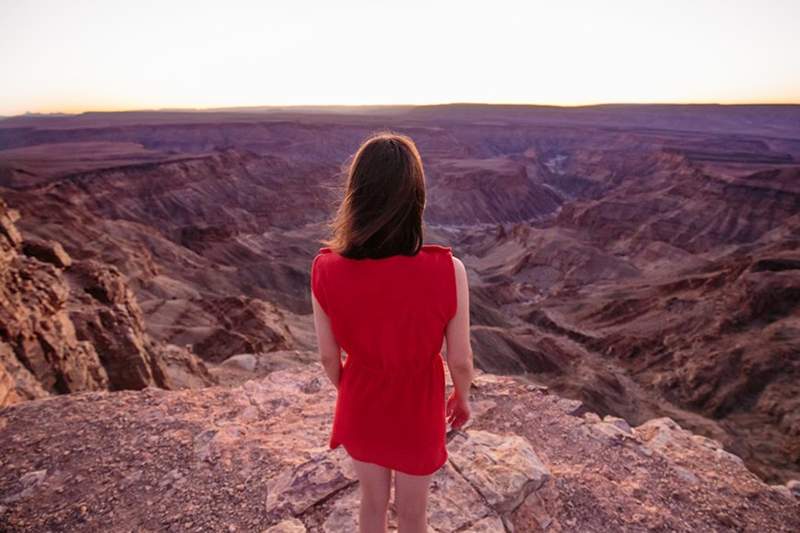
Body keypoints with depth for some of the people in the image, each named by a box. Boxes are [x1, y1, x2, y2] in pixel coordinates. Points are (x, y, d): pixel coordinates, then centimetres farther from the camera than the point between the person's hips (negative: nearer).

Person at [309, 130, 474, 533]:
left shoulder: (326, 269, -24)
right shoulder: (447, 272, -31)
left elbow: (328, 356, -10)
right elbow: (460, 360, -16)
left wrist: (346, 393, 12)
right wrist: (462, 399, 6)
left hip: (361, 406, 2)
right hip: (417, 411, -2)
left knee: (372, 500, 32)